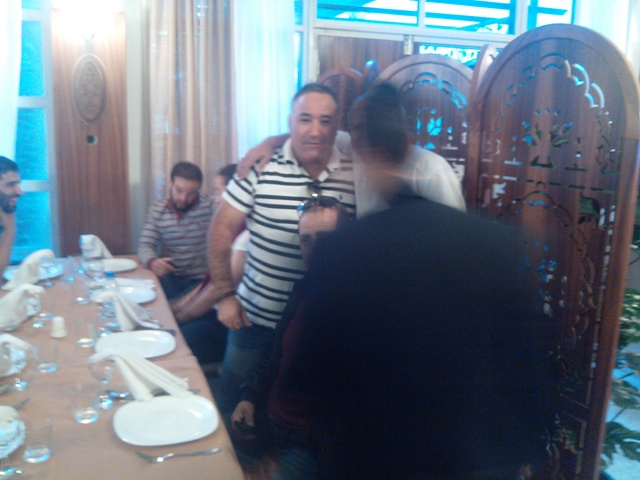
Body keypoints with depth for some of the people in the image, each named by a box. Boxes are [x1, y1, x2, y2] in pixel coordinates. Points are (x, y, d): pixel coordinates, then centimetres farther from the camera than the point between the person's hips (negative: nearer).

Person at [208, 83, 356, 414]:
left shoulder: (354, 177, -6)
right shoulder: (260, 167, -9)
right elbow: (222, 229, -3)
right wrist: (224, 295, -4)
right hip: (254, 318, -1)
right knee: (234, 408, 18)